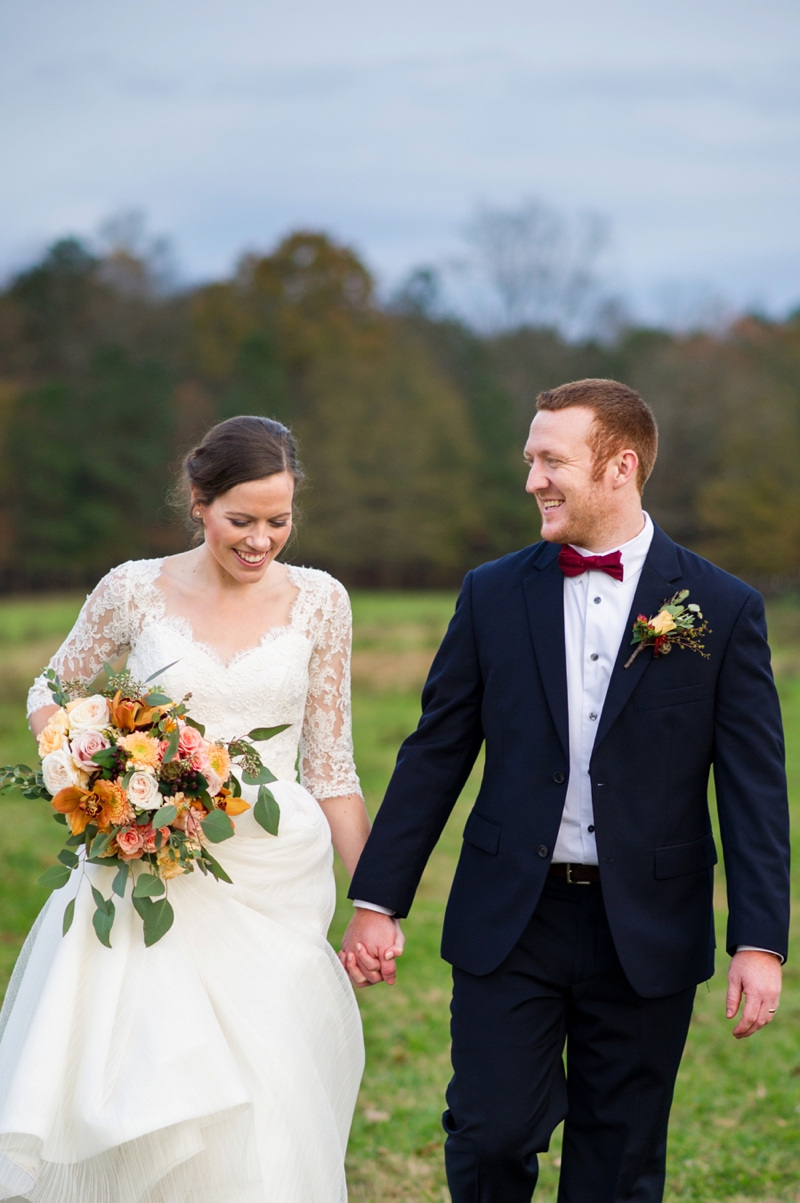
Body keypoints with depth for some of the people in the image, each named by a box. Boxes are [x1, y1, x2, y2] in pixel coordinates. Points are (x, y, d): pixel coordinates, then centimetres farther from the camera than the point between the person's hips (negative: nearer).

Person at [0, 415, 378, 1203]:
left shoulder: (318, 601, 3)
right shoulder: (135, 591, -1)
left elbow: (330, 764, 6)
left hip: (279, 886, 1)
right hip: (159, 880, -1)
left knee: (265, 1118, 0)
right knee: (149, 1102, -6)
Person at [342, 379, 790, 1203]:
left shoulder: (723, 609, -3)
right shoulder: (493, 595, 2)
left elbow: (753, 787, -4)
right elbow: (434, 756, 5)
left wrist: (759, 942, -11)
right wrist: (376, 901, 3)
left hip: (646, 936, -1)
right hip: (510, 921, 1)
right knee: (489, 1136, -1)